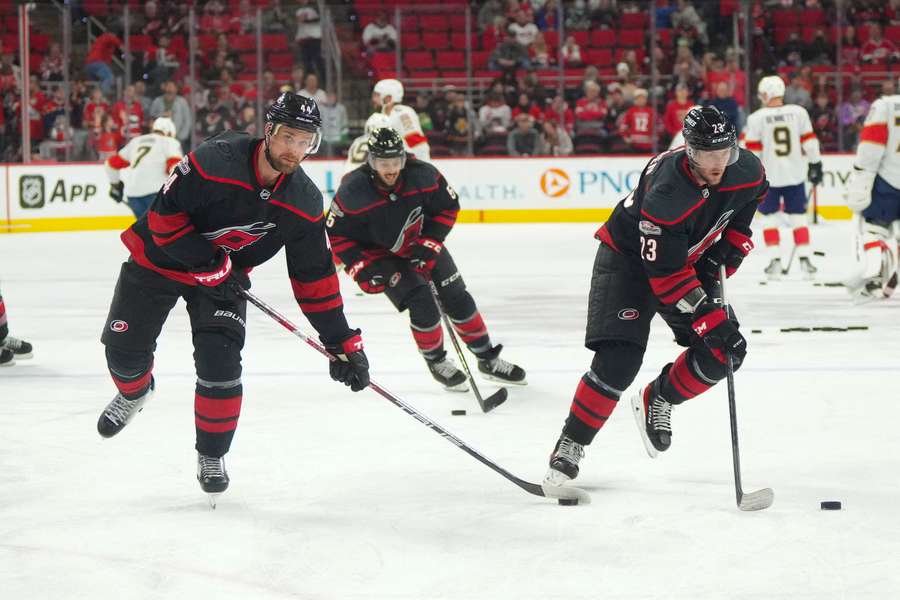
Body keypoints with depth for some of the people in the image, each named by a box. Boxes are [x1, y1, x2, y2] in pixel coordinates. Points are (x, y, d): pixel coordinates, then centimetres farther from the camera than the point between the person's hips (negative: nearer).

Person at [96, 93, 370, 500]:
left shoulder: (304, 203, -17)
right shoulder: (213, 162, -31)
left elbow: (314, 278, -9)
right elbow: (165, 214, -23)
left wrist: (343, 342, -12)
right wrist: (207, 261, -28)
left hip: (226, 275, 2)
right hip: (161, 257, -2)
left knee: (220, 365, -13)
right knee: (125, 347, 5)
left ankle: (212, 455, 9)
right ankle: (133, 393, 43)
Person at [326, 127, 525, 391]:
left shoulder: (423, 175, -23)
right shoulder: (353, 192, -29)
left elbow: (448, 207, -7)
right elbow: (337, 234, -16)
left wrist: (429, 243, -15)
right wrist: (362, 268, -23)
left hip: (422, 244, 3)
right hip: (382, 255, -3)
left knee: (457, 298, 3)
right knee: (422, 303, -18)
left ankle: (488, 358, 19)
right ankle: (436, 362, 6)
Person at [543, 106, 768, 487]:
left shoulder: (746, 170, -18)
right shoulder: (666, 194, -37)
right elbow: (667, 276, -34)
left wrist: (729, 249, -2)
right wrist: (714, 321, -34)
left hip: (691, 259, 6)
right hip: (629, 258, -6)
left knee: (724, 353, -5)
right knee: (618, 360, -20)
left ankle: (657, 401, 18)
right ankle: (571, 445, -6)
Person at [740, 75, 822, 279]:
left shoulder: (756, 118, -9)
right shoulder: (798, 112, -3)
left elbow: (751, 152, -6)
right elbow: (809, 142, 1)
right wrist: (815, 165, 12)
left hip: (769, 176, -2)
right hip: (795, 175, 2)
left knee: (769, 217, 11)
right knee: (798, 216, 10)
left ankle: (775, 260, 3)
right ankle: (804, 260, 4)